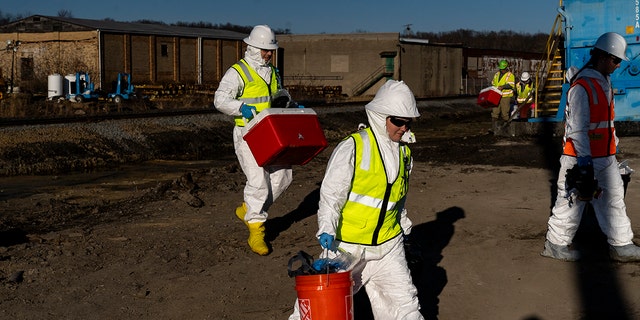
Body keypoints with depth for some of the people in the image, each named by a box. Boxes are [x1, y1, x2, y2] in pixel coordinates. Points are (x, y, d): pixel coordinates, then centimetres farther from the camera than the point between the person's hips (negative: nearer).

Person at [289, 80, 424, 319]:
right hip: (347, 246, -5)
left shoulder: (403, 154, 8)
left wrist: (404, 228, 29)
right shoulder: (352, 148, -14)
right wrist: (326, 229, -26)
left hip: (388, 246, 5)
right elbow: (331, 193, -14)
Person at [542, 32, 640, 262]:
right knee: (572, 201, 2)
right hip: (582, 159, -9)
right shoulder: (581, 87, -19)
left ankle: (620, 245, 21)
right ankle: (555, 244, 15)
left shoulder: (605, 82, 12)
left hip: (606, 158, 9)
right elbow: (578, 128, -21)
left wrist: (614, 144, 22)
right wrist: (584, 161, -23)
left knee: (614, 198, 12)